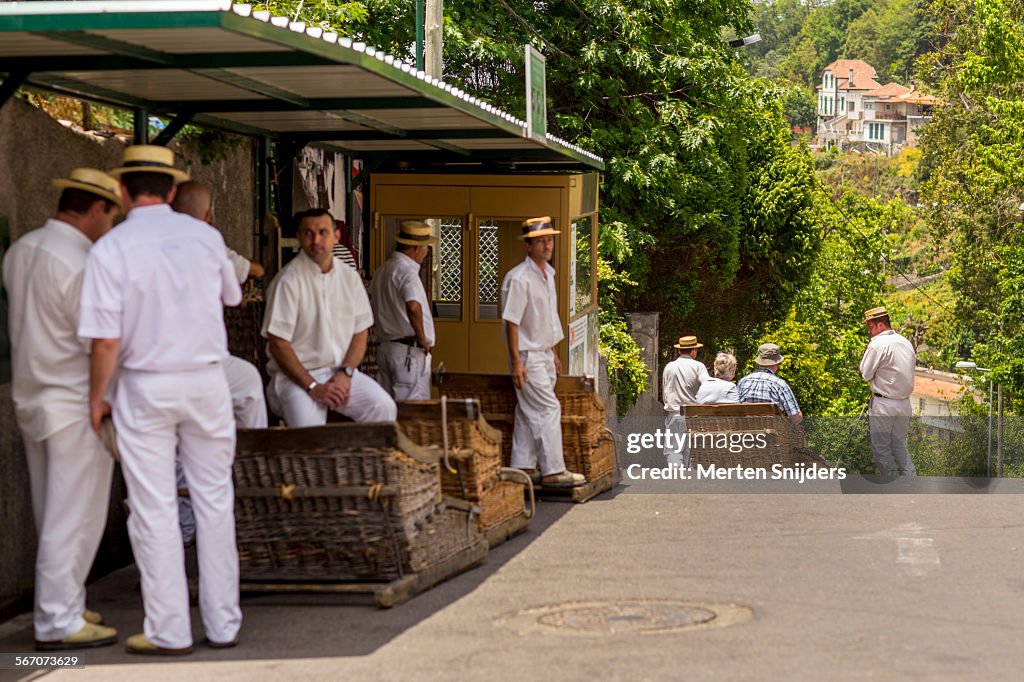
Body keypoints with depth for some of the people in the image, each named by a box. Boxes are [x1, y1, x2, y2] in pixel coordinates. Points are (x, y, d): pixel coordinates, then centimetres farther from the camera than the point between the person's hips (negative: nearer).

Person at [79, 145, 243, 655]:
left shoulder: (111, 249, -11)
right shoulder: (205, 237, -1)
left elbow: (106, 341, -13)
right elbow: (232, 296, 18)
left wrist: (96, 398, 1)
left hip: (144, 388, -3)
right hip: (206, 381, 3)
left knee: (154, 511, 4)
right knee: (214, 503, 11)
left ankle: (169, 631, 9)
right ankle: (223, 623, 17)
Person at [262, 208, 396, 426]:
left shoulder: (350, 277, 8)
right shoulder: (288, 280, -9)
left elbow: (360, 332, 11)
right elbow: (278, 345, -10)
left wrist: (345, 374, -7)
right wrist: (313, 387, -15)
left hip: (342, 373, 5)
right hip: (296, 376, -5)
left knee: (384, 408, -19)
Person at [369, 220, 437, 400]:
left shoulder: (381, 271, 14)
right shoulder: (407, 272, -16)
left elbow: (374, 308, 24)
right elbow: (413, 307, -33)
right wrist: (422, 338, -20)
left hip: (386, 347, 9)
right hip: (409, 351, -9)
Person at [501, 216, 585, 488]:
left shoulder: (548, 273, 11)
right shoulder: (519, 279, -18)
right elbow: (511, 322, -19)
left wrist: (553, 354, 22)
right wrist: (516, 361, -22)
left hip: (544, 355, 9)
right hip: (528, 357, -9)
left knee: (529, 413, 11)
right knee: (549, 410, -9)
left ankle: (523, 468, 17)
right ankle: (553, 471, -6)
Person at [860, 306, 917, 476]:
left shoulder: (878, 344, -16)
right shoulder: (906, 342, 8)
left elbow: (865, 374, -11)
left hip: (883, 405, -7)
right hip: (904, 403, 7)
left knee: (881, 448, 4)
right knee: (899, 443, 19)